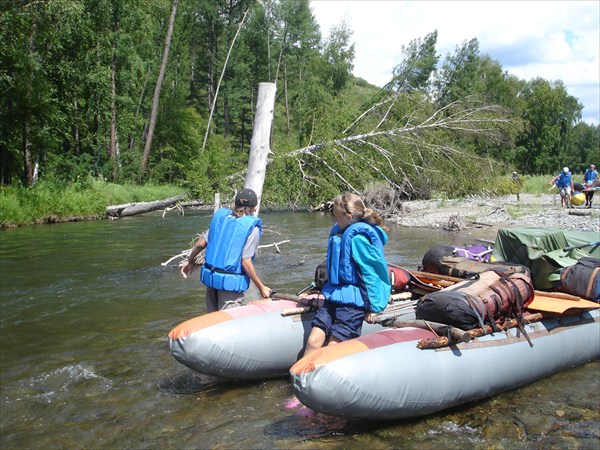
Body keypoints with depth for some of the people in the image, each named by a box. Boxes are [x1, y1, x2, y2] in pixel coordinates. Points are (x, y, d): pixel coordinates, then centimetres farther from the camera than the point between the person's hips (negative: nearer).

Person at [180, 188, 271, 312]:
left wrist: (189, 261, 24)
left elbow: (201, 244, 6)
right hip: (231, 283, -6)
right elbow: (246, 262, -15)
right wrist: (261, 287, -8)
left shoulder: (220, 216, 4)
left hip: (210, 277, 6)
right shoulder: (252, 228, -11)